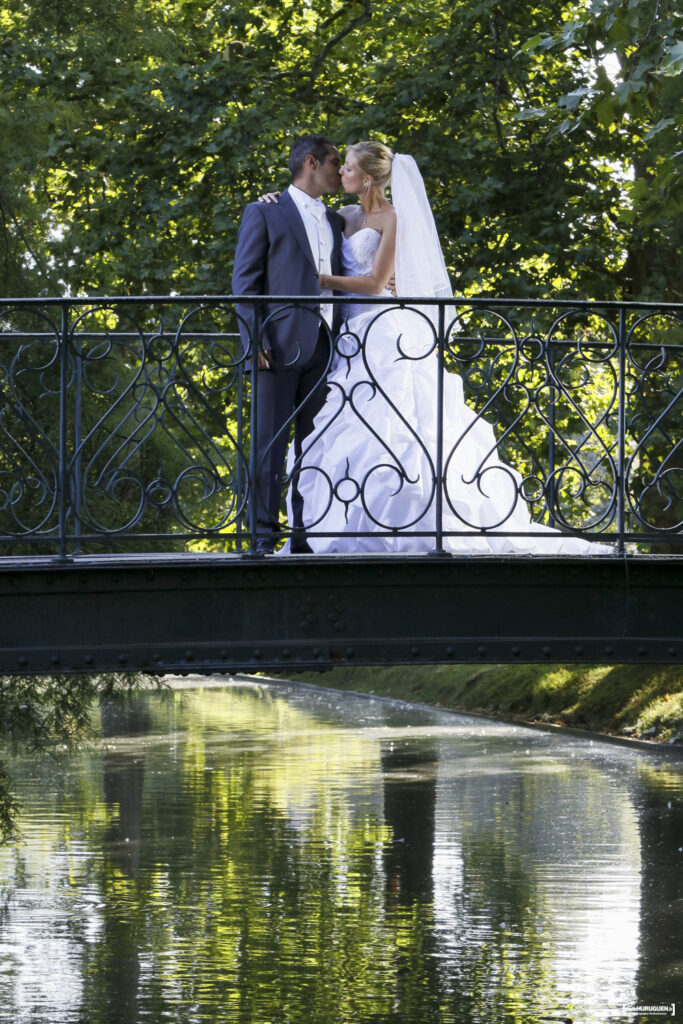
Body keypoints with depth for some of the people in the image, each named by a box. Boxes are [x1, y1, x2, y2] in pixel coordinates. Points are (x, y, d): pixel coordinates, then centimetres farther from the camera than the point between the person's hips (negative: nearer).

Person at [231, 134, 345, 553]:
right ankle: (264, 538, -4)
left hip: (324, 347, 5)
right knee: (270, 445, -5)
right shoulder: (264, 213, 4)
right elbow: (245, 282, -1)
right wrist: (255, 342, -12)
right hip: (281, 345, -5)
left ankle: (307, 536, 6)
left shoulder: (335, 221, 21)